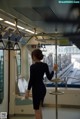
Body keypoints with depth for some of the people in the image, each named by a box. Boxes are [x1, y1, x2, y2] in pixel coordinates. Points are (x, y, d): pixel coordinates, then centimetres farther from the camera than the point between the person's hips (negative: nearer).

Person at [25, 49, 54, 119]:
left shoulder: (33, 66, -16)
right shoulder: (45, 65, 1)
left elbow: (31, 80, -16)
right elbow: (49, 77, 3)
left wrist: (28, 91, -10)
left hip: (36, 89, -7)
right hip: (43, 88, 7)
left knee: (37, 110, 4)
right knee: (39, 108, 21)